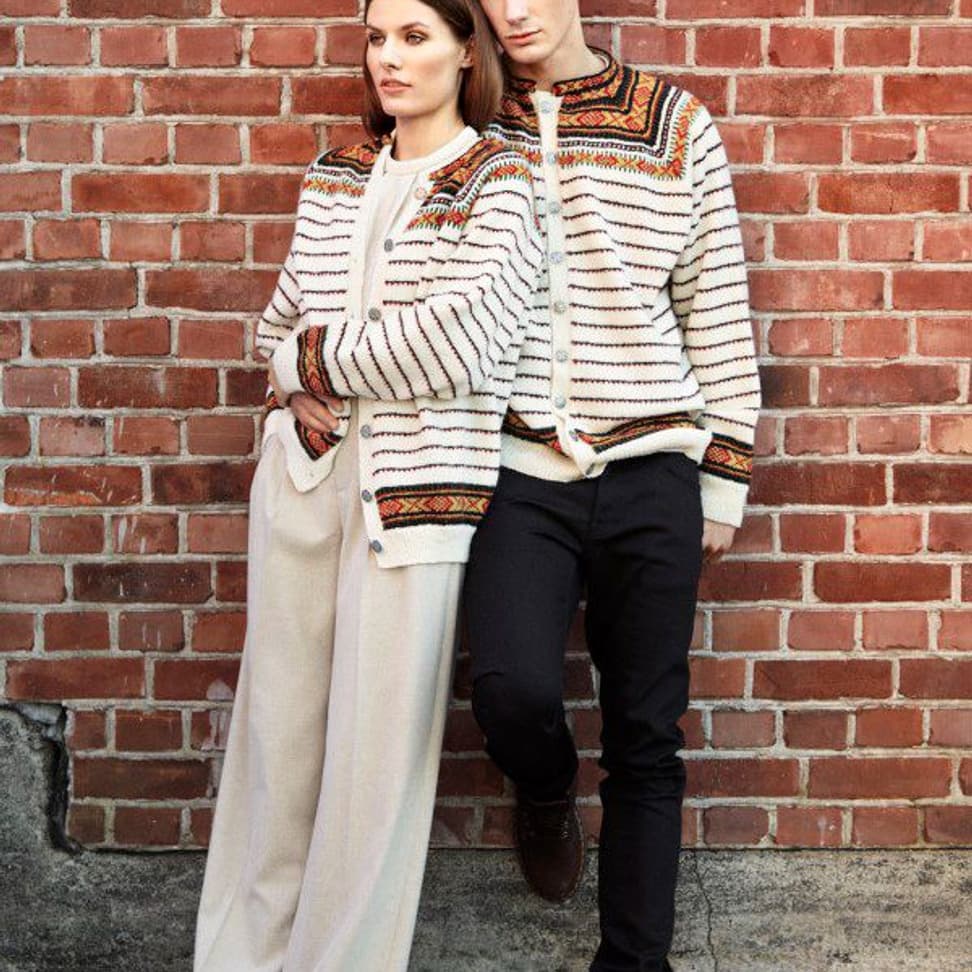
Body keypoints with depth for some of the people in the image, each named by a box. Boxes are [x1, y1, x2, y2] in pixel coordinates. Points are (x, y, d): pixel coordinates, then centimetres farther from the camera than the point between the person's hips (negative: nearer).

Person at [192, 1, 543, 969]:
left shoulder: (499, 184, -2)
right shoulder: (334, 176, 14)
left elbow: (451, 348, -14)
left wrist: (321, 355, -3)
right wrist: (306, 385, -3)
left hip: (416, 481, -5)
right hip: (305, 465, 5)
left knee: (377, 750, -2)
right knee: (276, 722, 8)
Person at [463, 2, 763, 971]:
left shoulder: (677, 124, 5)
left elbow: (719, 308, 7)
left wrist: (724, 474, 5)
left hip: (650, 468, 1)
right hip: (518, 468, 0)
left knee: (645, 734, 5)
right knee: (511, 685, -21)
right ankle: (546, 792, 15)